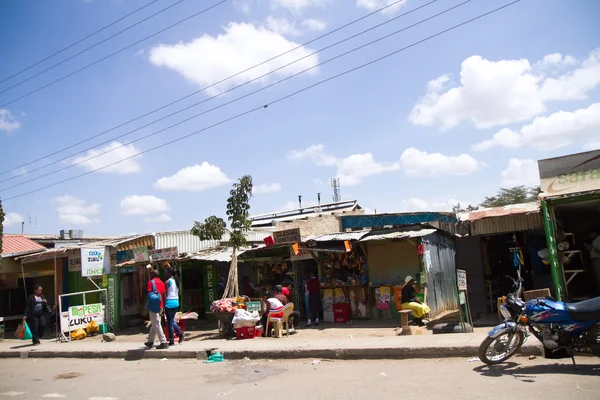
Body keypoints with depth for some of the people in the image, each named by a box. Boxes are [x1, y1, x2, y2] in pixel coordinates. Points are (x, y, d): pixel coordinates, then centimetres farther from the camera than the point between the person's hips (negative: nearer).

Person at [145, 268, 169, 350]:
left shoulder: (151, 282, -5)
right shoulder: (162, 283, 13)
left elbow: (149, 294, -12)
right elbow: (164, 295, 12)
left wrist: (147, 305, -3)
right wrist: (163, 306, 15)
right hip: (161, 306, 7)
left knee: (156, 324, -6)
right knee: (155, 324, 18)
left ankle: (164, 342, -10)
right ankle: (150, 341, 28)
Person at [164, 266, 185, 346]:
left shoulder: (167, 282, -11)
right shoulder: (176, 281, 11)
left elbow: (165, 294, -11)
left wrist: (163, 306, -5)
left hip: (169, 303, -7)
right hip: (176, 302, 7)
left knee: (170, 322, 1)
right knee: (172, 320, 20)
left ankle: (172, 341, 5)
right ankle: (180, 333, 7)